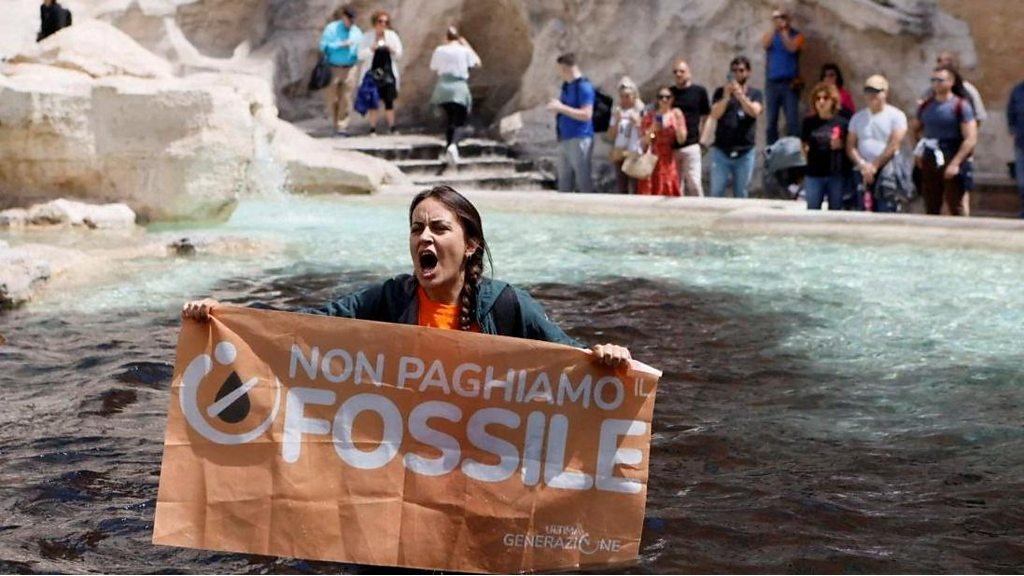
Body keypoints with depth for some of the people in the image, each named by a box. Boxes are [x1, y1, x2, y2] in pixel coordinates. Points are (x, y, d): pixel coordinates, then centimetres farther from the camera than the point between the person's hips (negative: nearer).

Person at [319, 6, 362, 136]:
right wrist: (342, 45, -17)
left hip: (349, 69, 2)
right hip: (332, 69, -2)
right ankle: (335, 123, 19)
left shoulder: (357, 32, 7)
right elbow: (324, 46, -10)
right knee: (332, 99, 2)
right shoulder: (331, 28, -3)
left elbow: (361, 50, 15)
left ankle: (342, 126, -2)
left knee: (346, 99, -5)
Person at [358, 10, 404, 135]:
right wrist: (371, 48, -21)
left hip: (388, 72, 1)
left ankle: (392, 128, 5)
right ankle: (372, 129, 5)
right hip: (372, 72, -1)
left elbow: (399, 55, 6)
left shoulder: (392, 36, 6)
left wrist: (392, 50, -15)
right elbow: (361, 55, -4)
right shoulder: (367, 37, 2)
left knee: (389, 101, -2)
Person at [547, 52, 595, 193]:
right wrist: (557, 107, 5)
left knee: (583, 180, -6)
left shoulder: (584, 86, -11)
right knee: (564, 182, 10)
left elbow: (586, 114, -18)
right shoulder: (566, 86, 15)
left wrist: (561, 108, -17)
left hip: (579, 139, -9)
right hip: (564, 139, 9)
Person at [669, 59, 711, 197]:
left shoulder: (699, 91, 3)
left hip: (691, 145, -3)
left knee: (694, 183, -8)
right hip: (670, 147, 3)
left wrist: (702, 140, 0)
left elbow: (706, 117, 8)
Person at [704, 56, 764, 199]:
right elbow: (715, 114, -6)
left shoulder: (755, 94, 9)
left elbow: (754, 112, -11)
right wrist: (726, 97, -23)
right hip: (721, 150, 0)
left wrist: (740, 95, -26)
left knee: (742, 194, 3)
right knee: (716, 192, -1)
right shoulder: (720, 92, 8)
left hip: (745, 152, 0)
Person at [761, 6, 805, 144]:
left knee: (792, 120, -10)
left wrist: (783, 30, -11)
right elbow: (765, 44, -10)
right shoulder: (770, 34, 12)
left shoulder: (796, 35, 4)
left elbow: (792, 48, -15)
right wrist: (774, 28, -14)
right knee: (771, 120, 3)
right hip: (772, 83, 3)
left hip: (790, 83, -3)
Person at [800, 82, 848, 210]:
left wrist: (840, 145, -14)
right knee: (812, 210, 4)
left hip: (836, 174, -1)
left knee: (835, 210, 7)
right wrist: (810, 162, 8)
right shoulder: (809, 122, 5)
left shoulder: (841, 122, -1)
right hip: (814, 174, 1)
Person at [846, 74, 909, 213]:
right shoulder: (857, 117, 14)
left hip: (887, 172, -4)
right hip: (862, 174, 4)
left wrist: (874, 166, -10)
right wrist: (862, 164, -9)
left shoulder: (896, 116, 1)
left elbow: (893, 146, -7)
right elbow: (851, 146, 7)